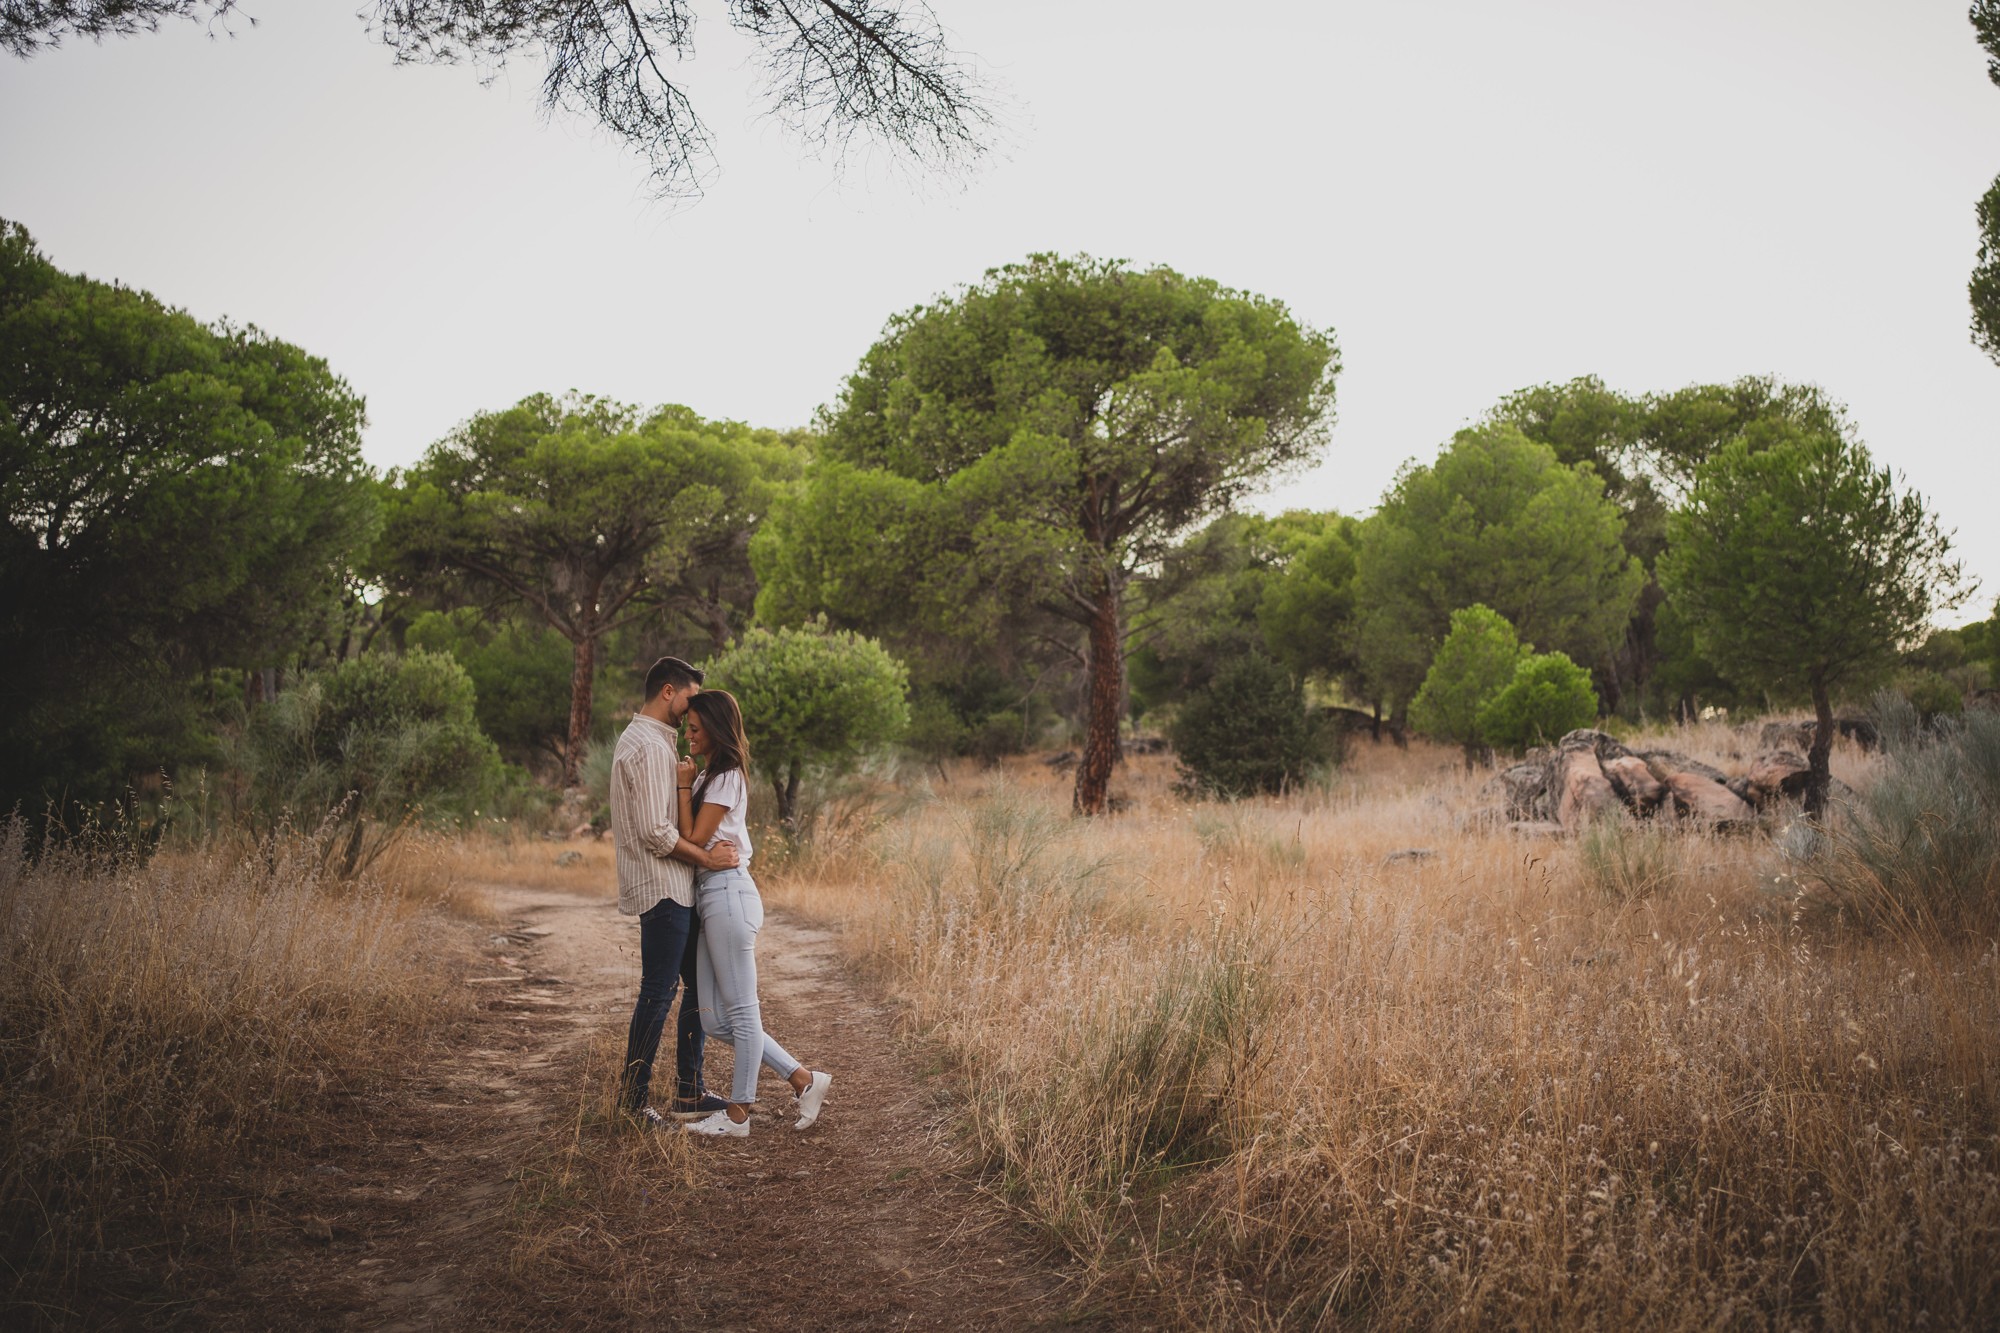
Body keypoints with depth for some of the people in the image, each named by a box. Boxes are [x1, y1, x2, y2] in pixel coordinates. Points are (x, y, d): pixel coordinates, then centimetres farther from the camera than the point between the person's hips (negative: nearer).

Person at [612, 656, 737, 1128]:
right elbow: (655, 831, -22)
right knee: (658, 993, -4)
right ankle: (632, 1100, 6)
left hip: (677, 888, 11)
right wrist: (705, 857, -14)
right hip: (661, 888, -11)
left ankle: (689, 1092, 21)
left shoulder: (656, 741, 17)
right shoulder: (648, 746, -17)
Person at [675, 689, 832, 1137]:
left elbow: (694, 840, -12)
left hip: (727, 893, -10)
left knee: (741, 1010, 0)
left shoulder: (725, 778, -9)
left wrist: (683, 787, -6)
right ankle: (802, 1079, 13)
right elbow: (701, 840, 15)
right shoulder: (709, 775, 19)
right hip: (711, 894, 10)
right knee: (715, 1018, 8)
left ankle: (738, 1114, 8)